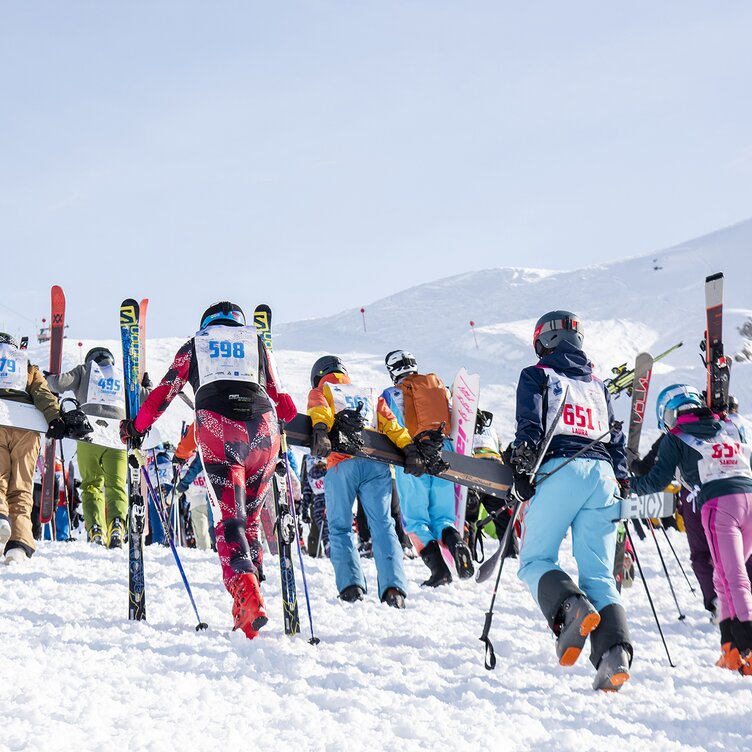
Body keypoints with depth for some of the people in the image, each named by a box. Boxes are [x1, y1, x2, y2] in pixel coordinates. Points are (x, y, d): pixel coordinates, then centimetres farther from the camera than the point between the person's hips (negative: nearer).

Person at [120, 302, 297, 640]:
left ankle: (245, 589, -30)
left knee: (229, 519, -8)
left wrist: (136, 426, 35)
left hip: (217, 428, -2)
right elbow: (281, 400, 24)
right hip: (263, 429, 2)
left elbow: (165, 392, 22)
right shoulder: (257, 344, 27)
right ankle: (249, 595, 8)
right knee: (249, 516, 15)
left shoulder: (194, 346, 26)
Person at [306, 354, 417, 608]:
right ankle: (394, 588, -15)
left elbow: (319, 409, -2)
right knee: (383, 525, 0)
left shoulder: (320, 391, 22)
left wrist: (319, 432, -21)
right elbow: (391, 424, 17)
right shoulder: (370, 395, 32)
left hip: (342, 463, -2)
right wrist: (409, 449, 6)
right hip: (377, 464, 3)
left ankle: (351, 586, -10)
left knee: (339, 527, 5)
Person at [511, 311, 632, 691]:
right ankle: (614, 649, -23)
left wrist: (521, 472, -2)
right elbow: (616, 438, 24)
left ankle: (571, 608, -30)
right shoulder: (597, 384, 28)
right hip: (602, 474, 5)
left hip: (560, 470, -5)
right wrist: (622, 484, 25)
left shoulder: (537, 375, 13)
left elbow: (529, 426, -1)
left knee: (535, 561, 2)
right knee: (599, 574, 0)